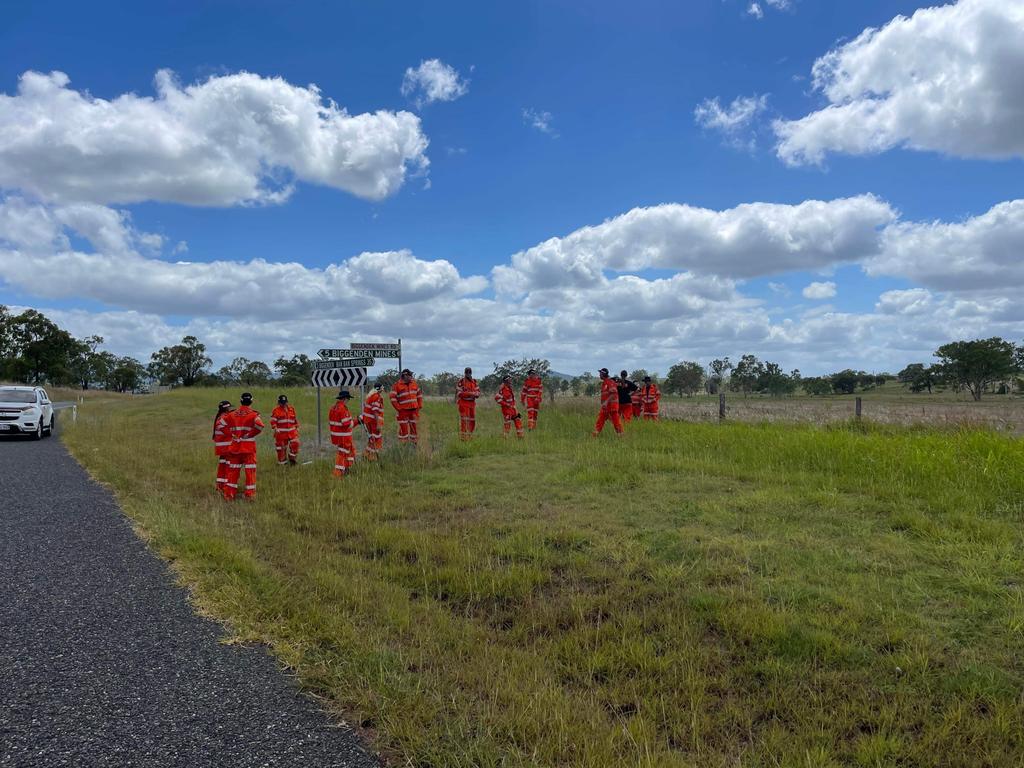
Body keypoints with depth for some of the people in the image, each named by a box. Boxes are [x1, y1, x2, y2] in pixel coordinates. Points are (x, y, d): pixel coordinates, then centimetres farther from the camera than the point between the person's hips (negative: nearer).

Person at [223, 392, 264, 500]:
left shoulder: (232, 414, 5)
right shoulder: (253, 414, -9)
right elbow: (259, 426, -26)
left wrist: (233, 434, 15)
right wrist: (250, 434, -10)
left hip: (235, 446, 4)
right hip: (249, 446, -4)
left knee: (233, 469, 12)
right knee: (250, 469, 3)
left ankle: (229, 492, 16)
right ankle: (250, 493, 3)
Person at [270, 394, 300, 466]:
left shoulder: (292, 409, 13)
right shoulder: (276, 411, 1)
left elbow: (295, 420, 20)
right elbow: (273, 422, -4)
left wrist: (297, 429, 18)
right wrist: (275, 429, -16)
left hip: (292, 432, 3)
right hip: (281, 433, -3)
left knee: (295, 443, -13)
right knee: (282, 448, 2)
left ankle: (292, 459, 5)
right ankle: (282, 462, 16)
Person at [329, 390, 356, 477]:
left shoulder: (333, 408, 7)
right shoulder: (343, 409, -22)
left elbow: (329, 422, 14)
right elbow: (347, 424, -25)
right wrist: (355, 421, -8)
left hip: (335, 434, 9)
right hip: (343, 436, -9)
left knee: (351, 448, 22)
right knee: (342, 453, 1)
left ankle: (346, 468, 27)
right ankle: (338, 473, 6)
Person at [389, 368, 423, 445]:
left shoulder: (414, 383, 8)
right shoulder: (397, 385, -8)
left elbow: (419, 395, 17)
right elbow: (393, 398, -9)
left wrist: (419, 406, 8)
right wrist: (399, 408, -12)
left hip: (414, 410, 5)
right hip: (403, 411, -5)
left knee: (414, 427, 12)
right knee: (403, 428, -2)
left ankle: (414, 442, 24)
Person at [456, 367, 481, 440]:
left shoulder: (474, 381, 11)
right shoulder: (461, 381, -6)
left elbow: (478, 391, 10)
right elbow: (459, 393, -12)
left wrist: (475, 394, -14)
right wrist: (470, 393, -21)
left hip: (472, 403, 6)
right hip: (463, 403, -6)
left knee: (472, 420, 10)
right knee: (464, 420, -10)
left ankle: (470, 436, 23)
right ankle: (463, 437, -8)